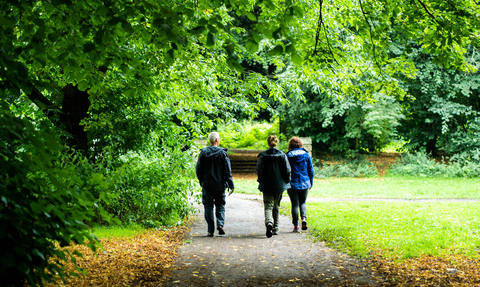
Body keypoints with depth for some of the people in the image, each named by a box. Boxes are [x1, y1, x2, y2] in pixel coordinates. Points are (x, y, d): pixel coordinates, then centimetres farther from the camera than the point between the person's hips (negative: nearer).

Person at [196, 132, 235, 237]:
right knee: (220, 205, 13)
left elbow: (198, 170, 3)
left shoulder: (203, 152, 0)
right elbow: (227, 171, -5)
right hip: (220, 185, -1)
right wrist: (231, 184, 1)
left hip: (207, 185, 1)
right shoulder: (222, 153, -5)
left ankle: (210, 230, 3)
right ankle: (220, 224, -7)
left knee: (209, 207, 5)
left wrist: (202, 182, 16)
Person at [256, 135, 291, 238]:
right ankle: (275, 229, 22)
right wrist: (286, 181, 11)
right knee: (276, 207, 15)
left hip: (267, 185, -2)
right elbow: (287, 170, -3)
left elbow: (259, 170, -5)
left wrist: (261, 181, 11)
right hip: (279, 185, 2)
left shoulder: (263, 156, -6)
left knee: (268, 206, -2)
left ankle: (269, 223, -30)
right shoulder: (282, 155, -3)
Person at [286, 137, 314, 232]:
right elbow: (310, 170, 6)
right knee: (302, 202, 17)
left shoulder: (288, 155, -5)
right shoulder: (306, 154, 2)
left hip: (292, 184, -2)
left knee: (295, 204, 5)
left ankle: (296, 225, 5)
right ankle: (304, 218, -7)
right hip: (304, 183, 2)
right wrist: (310, 183, 15)